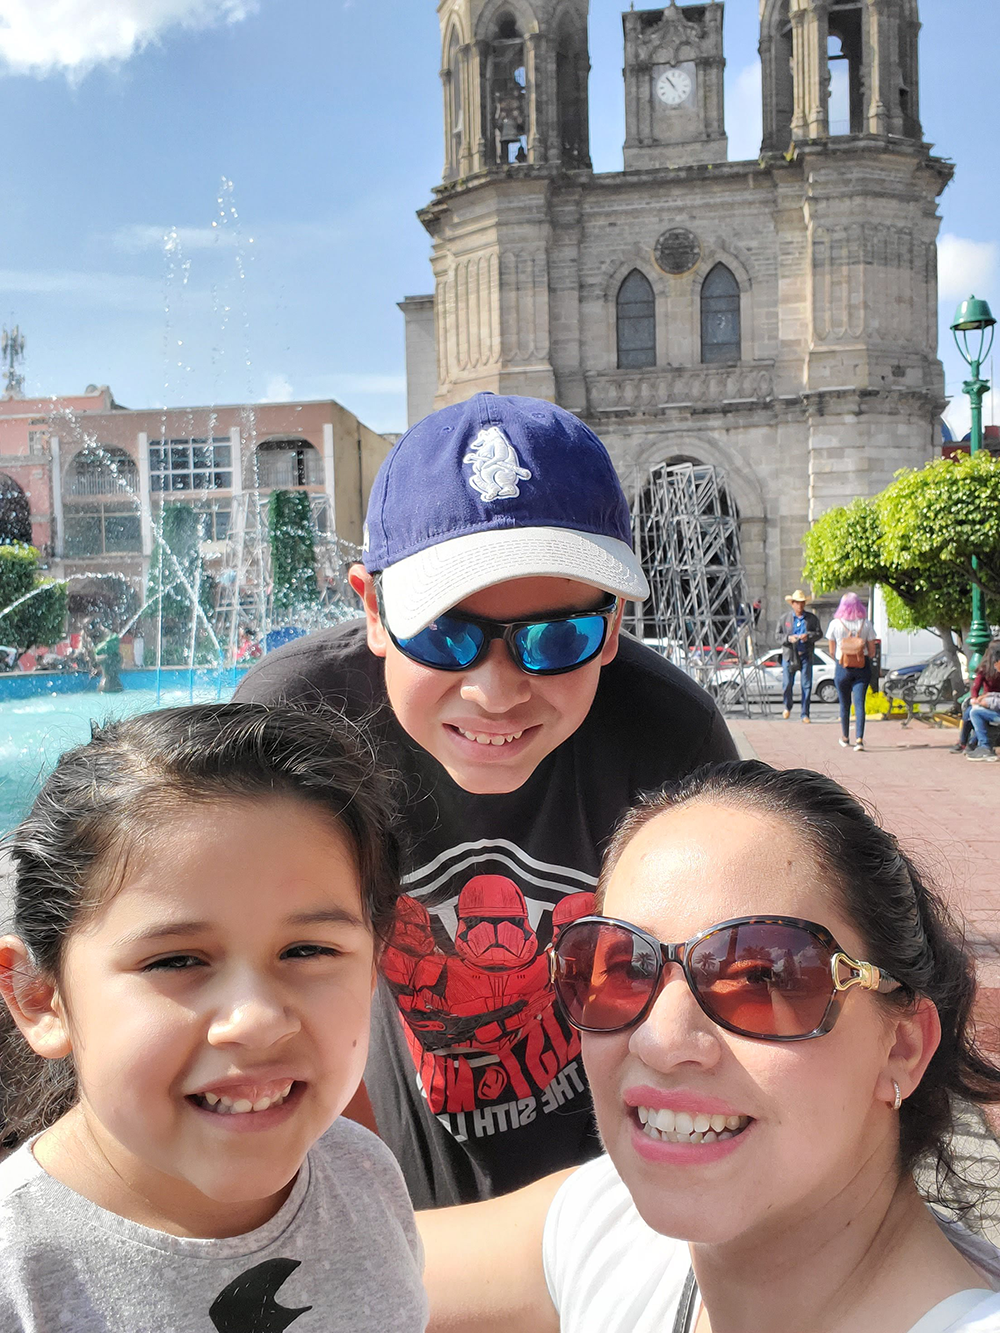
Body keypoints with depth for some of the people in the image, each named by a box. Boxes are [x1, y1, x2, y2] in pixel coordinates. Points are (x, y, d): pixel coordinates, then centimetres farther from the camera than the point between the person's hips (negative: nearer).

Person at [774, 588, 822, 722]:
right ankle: (787, 707, 27)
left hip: (806, 656, 0)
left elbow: (819, 633, 5)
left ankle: (805, 714, 5)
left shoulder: (812, 618, 6)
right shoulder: (785, 618, 6)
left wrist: (808, 636, -15)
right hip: (789, 655, 0)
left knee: (806, 685, -3)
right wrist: (788, 638, -13)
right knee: (787, 684, -1)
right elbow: (777, 634, 6)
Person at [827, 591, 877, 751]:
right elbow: (872, 650, 0)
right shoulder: (866, 624, -3)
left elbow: (832, 651, 1)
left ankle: (845, 738, 27)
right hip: (862, 667, 0)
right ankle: (859, 739, -14)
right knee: (859, 703, -1)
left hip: (842, 667, 0)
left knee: (844, 704, 14)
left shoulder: (835, 624, -5)